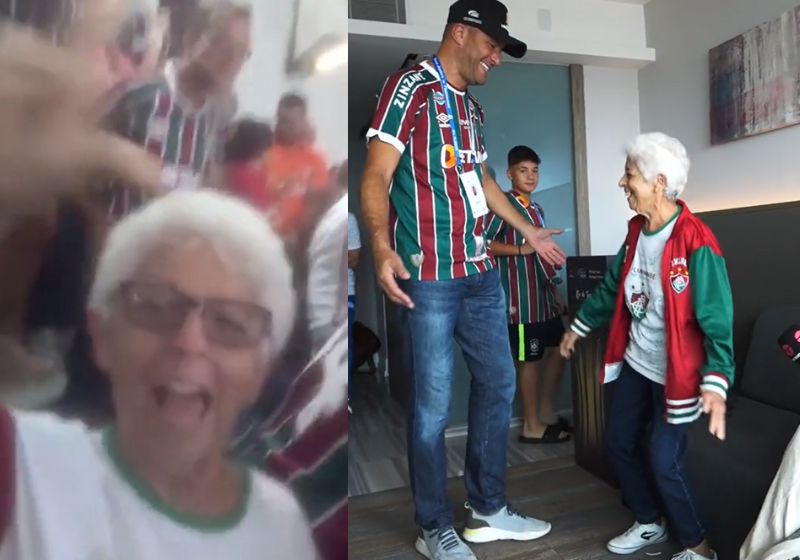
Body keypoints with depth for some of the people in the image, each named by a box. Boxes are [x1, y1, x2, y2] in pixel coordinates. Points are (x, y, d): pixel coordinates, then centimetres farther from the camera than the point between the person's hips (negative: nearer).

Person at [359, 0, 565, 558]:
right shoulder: (411, 86, -4)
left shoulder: (470, 104, 20)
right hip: (430, 277, -9)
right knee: (433, 403, 0)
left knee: (498, 383, 13)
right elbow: (376, 176, -13)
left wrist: (529, 230, 33)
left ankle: (489, 509, 31)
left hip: (481, 272, 9)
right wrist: (382, 247, -30)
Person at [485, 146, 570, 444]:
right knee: (528, 359, 0)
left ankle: (545, 412, 29)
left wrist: (555, 292, 19)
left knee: (560, 348, 15)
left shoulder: (537, 209, 18)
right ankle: (531, 426, 14)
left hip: (543, 294, 9)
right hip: (521, 296, -9)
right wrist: (520, 248, -28)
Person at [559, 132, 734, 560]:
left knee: (664, 461, -3)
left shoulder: (695, 243, -22)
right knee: (618, 443, 14)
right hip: (635, 363, 8)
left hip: (674, 373, -7)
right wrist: (578, 326, 21)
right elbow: (611, 287, 13)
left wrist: (715, 385, -33)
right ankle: (649, 523, 38)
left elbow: (716, 322, -22)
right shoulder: (636, 230, 0)